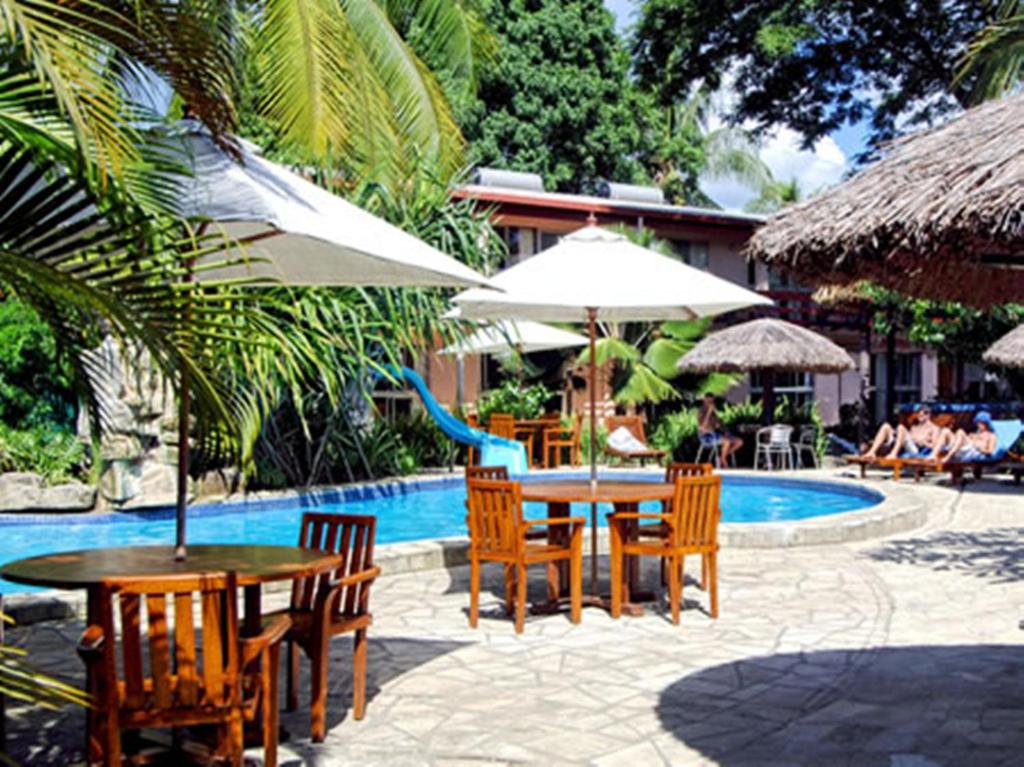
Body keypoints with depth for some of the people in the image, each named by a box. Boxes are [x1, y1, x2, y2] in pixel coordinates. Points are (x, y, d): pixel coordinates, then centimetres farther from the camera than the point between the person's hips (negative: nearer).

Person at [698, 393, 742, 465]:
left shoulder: (713, 412, 14)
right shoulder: (701, 412, -10)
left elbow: (718, 424, 19)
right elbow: (702, 427, -27)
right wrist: (709, 412, -26)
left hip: (716, 435, 8)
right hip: (706, 437, -8)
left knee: (739, 442, -5)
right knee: (727, 442, -34)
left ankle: (722, 457, 0)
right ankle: (723, 462, -14)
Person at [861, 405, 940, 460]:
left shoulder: (934, 428, 14)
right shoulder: (914, 427, 33)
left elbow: (934, 445, 0)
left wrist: (922, 441, -10)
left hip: (917, 451, -6)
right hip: (905, 449, 6)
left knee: (901, 428, -28)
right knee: (886, 427, -9)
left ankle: (893, 454, -46)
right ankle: (872, 452, -27)